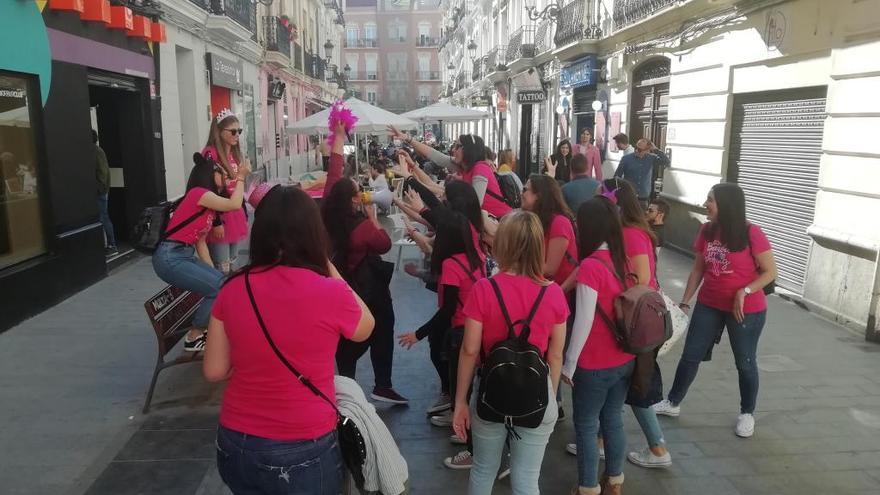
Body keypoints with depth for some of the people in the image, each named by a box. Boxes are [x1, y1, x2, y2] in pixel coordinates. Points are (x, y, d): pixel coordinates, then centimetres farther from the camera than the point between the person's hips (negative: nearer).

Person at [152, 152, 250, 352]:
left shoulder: (208, 204, 17)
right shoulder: (198, 193, -10)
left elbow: (200, 242, 15)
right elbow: (234, 204, -21)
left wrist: (213, 272, 9)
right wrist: (241, 177, -7)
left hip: (186, 256, 9)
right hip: (170, 258, -9)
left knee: (223, 283, 1)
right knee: (219, 289, -13)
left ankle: (203, 330, 14)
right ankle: (194, 337, 2)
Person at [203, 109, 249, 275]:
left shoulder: (235, 153, 13)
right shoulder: (210, 154, -13)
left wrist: (244, 216, 19)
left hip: (235, 215, 8)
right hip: (220, 215, -8)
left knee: (232, 266, 15)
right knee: (222, 270, -5)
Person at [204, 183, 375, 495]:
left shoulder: (232, 290, -8)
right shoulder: (330, 293, -20)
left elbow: (214, 371, 1)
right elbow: (365, 329, 2)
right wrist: (329, 269, 4)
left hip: (235, 446, 4)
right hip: (303, 452, -3)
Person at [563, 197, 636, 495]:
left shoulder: (590, 266, -20)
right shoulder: (623, 260, 1)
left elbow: (584, 322, -20)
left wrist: (569, 364, -11)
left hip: (595, 365, -7)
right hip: (625, 360, 7)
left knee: (586, 425, 9)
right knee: (613, 420, 20)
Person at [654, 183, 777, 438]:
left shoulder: (752, 234, -18)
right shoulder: (707, 231, -2)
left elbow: (770, 272, -12)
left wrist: (744, 292, -24)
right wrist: (685, 301, 4)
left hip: (746, 310, -5)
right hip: (709, 305, 5)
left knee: (745, 362, 11)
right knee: (690, 355, 12)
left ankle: (747, 414, 31)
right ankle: (673, 403, 27)